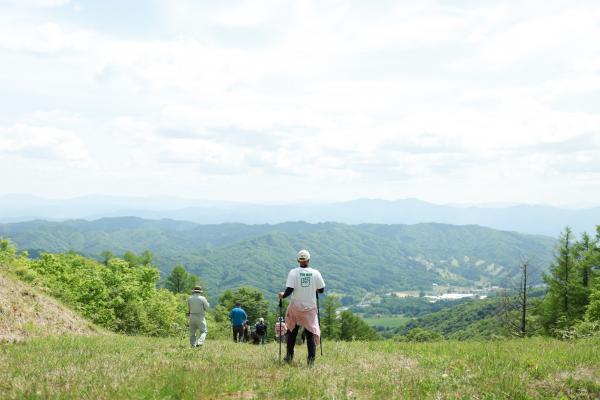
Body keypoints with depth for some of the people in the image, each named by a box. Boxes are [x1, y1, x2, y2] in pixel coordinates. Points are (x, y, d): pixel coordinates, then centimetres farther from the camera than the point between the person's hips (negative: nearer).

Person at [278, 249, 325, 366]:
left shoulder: (293, 272, -8)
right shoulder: (315, 273, -4)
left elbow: (289, 289, -14)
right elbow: (321, 290, 2)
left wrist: (283, 295, 6)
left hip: (296, 306, 0)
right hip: (310, 307, 0)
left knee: (292, 331, 16)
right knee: (311, 332, 4)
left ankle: (289, 356, 20)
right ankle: (311, 358, -7)